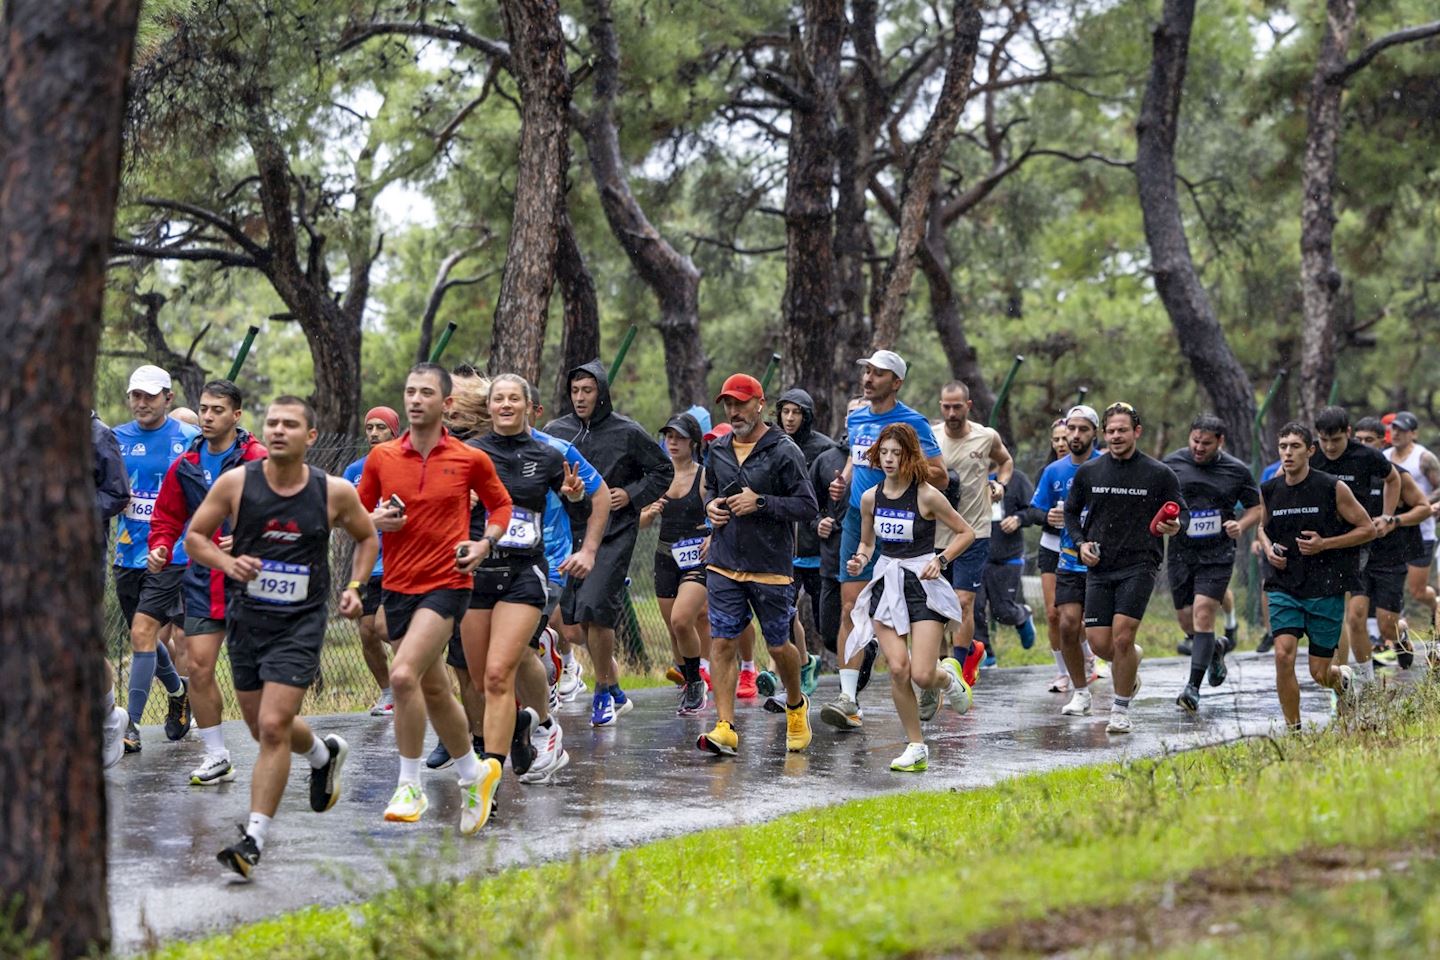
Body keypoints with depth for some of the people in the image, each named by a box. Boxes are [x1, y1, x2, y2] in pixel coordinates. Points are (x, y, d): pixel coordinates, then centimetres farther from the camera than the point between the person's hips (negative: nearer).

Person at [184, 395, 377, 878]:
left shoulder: (334, 492, -5)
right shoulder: (235, 482, -5)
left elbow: (367, 537, 13)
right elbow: (195, 535, 4)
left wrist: (354, 587, 0)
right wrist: (227, 563, -15)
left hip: (301, 623, -3)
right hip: (247, 618, 3)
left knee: (273, 727, -15)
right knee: (263, 727, 16)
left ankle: (255, 836, -9)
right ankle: (325, 753, 49)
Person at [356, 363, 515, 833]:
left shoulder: (471, 459, -3)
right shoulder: (381, 458, 3)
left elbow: (501, 504, 12)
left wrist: (485, 543, -5)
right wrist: (376, 521, -9)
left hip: (447, 583, -4)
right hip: (398, 585, 4)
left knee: (404, 675, -23)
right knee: (434, 691, 14)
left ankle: (410, 785, -11)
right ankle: (474, 774, 35)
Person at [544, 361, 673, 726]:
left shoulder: (628, 432, -3)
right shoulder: (555, 431, 5)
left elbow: (663, 471, 7)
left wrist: (631, 495, -6)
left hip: (614, 534, -4)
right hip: (572, 532, 5)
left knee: (595, 609, -17)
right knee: (580, 617, 6)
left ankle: (604, 692, -2)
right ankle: (615, 693, 21)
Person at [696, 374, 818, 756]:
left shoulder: (784, 451, -8)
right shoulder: (718, 450, 9)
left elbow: (808, 507, -11)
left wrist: (761, 502, -19)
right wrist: (711, 505, 5)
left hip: (772, 567, -4)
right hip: (724, 566, 4)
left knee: (778, 646, 7)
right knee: (721, 643, -6)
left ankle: (796, 705, 35)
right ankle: (725, 728, -7)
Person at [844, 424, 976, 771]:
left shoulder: (927, 496, -10)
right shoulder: (870, 498, 3)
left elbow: (966, 533, 0)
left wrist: (940, 560, -13)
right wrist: (859, 560, -4)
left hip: (923, 585, -4)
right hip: (886, 585, 4)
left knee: (922, 675, -12)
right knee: (897, 669, -10)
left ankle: (948, 675, 27)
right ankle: (916, 748, 3)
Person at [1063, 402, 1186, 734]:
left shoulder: (1159, 474, -1)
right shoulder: (1088, 472, 7)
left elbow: (1181, 512, 7)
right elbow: (1071, 511, 19)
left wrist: (1175, 526, -16)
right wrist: (1081, 542, 2)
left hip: (1139, 566, -3)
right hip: (1099, 568, 3)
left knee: (1122, 637, -15)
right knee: (1099, 643, -1)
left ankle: (1121, 710, 1)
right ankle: (1133, 660, 34)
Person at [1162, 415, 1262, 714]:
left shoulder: (1237, 471, 0)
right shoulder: (1172, 464, 1)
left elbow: (1256, 507, 11)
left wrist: (1240, 526, -9)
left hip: (1217, 554, -3)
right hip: (1180, 552, 3)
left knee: (1203, 614, -16)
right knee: (1186, 621, 8)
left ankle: (1193, 687, -16)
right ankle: (1216, 649, 42)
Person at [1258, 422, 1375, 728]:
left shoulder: (1333, 488, -8)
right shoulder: (1269, 490, 2)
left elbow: (1368, 529, -1)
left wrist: (1324, 544, -13)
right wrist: (1268, 548, 0)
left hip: (1326, 589, -2)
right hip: (1284, 586, 2)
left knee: (1319, 673, 3)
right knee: (1283, 655, -17)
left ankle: (1342, 679, 41)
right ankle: (1293, 731, -4)